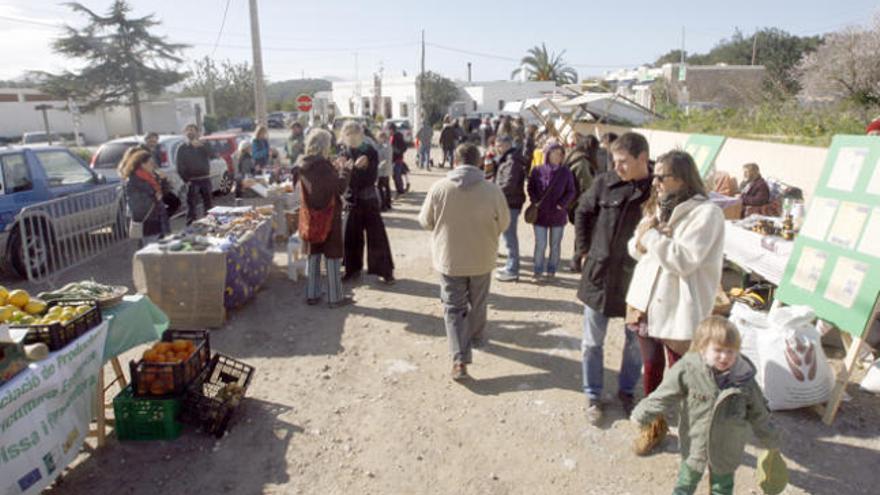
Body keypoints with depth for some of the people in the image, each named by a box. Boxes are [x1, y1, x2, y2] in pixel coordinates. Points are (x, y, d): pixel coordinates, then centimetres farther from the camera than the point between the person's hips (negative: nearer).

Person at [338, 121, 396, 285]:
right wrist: (355, 167, -23)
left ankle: (385, 270, 10)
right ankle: (352, 269, 20)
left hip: (369, 200, -2)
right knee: (351, 236, 4)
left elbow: (372, 178, -11)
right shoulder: (343, 152, 2)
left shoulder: (370, 152, -3)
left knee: (377, 236, 1)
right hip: (352, 200, 2)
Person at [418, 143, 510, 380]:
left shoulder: (439, 188, -14)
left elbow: (425, 221, -2)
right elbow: (503, 223, 0)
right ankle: (475, 337, 45)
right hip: (482, 259, 1)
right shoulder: (493, 190, -14)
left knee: (454, 307, 9)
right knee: (477, 303, 23)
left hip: (449, 258, -1)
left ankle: (459, 359, -1)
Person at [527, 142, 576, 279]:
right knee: (540, 245, 0)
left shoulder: (566, 172, -1)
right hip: (540, 214, -1)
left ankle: (551, 270, 24)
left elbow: (570, 192, 3)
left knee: (555, 245, 11)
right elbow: (531, 188, 6)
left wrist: (562, 203, -12)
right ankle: (538, 270, 15)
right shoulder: (537, 171, -2)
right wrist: (535, 201, -9)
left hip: (558, 214, 1)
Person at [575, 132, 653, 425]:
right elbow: (582, 213, 8)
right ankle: (593, 396, 29)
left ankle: (626, 391, 39)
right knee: (593, 342, 11)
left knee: (636, 342, 16)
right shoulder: (604, 183, -6)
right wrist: (585, 251, 4)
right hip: (599, 273, 1)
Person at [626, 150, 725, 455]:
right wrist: (643, 239, -10)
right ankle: (655, 426, 37)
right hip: (645, 302, 7)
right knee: (651, 370, 18)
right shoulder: (657, 207, 9)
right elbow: (635, 250, 11)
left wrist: (651, 235, -17)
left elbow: (685, 260, -23)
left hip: (679, 312, -7)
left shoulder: (706, 213, -14)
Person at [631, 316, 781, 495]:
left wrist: (771, 443, 13)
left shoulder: (744, 379, -15)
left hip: (727, 449, 2)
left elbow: (759, 415, 1)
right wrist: (643, 417, -7)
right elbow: (663, 397, -13)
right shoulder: (687, 370, -24)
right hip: (694, 445, -1)